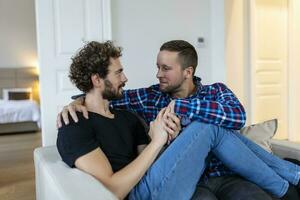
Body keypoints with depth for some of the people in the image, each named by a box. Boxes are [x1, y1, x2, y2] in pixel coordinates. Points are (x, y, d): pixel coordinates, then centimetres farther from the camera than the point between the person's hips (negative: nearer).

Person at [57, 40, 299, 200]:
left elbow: (238, 116, -16)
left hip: (225, 176, 0)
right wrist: (78, 102, -13)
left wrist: (178, 106, -19)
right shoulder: (149, 97, 7)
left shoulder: (217, 91, 6)